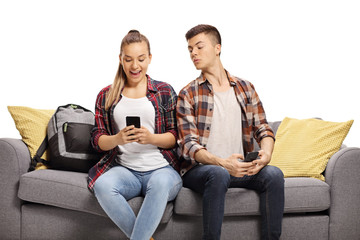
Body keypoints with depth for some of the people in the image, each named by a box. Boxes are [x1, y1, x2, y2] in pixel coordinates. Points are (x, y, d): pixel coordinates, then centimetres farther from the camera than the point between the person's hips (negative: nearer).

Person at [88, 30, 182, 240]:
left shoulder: (165, 92, 11)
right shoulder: (106, 96, 14)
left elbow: (175, 136, 7)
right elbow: (97, 139, 9)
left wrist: (151, 138, -14)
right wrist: (117, 139, -13)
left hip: (161, 168, -1)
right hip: (124, 169, 2)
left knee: (161, 183, -38)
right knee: (102, 185, -34)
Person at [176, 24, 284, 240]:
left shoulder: (245, 88, 12)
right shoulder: (188, 94, 2)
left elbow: (263, 130, 8)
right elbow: (189, 145, -8)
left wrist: (266, 154, -16)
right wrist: (223, 163, -26)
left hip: (241, 168, 3)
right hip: (200, 169, -3)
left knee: (274, 174, -25)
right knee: (218, 174, -36)